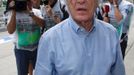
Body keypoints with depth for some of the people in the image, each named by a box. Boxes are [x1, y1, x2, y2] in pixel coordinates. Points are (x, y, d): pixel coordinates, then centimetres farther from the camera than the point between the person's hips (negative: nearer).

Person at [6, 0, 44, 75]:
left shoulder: (36, 12, -2)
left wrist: (30, 13, -27)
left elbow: (42, 24, -19)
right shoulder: (13, 14, -8)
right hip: (21, 50, -2)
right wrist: (14, 12, -23)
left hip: (37, 48, 2)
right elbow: (10, 31, -21)